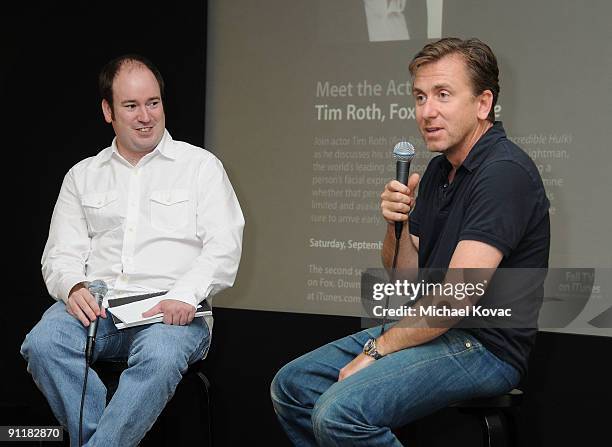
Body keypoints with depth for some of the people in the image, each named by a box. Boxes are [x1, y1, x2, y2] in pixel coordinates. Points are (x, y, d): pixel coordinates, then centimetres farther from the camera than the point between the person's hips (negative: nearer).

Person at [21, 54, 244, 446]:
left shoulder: (200, 165, 11)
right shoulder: (83, 176, 21)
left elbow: (224, 248, 2)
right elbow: (61, 253, 15)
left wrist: (185, 296, -17)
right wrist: (74, 287, -10)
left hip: (171, 308, -3)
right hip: (97, 305, 3)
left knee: (160, 357, -38)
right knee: (42, 343, -30)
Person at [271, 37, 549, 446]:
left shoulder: (504, 172, -18)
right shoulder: (439, 169, 12)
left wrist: (378, 348, -13)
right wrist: (396, 225, -6)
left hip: (484, 345, -9)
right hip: (427, 327, 9)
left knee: (339, 413, -26)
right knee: (291, 387, 7)